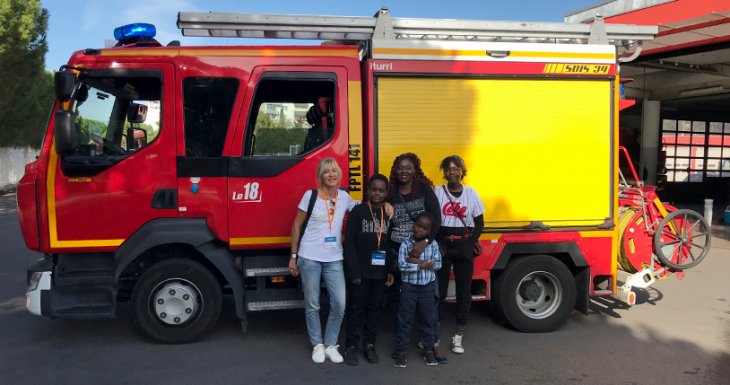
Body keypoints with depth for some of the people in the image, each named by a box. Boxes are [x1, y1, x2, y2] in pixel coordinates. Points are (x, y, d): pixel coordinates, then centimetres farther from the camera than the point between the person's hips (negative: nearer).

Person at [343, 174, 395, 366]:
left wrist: (391, 270, 3)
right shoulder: (358, 211, -6)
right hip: (360, 271, -3)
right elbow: (349, 243, -9)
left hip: (380, 271, 4)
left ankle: (369, 344, 25)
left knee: (374, 308, 12)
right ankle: (351, 346, 16)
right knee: (356, 308, 5)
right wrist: (354, 271, -14)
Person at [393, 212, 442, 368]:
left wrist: (416, 261, -16)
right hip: (409, 286, -2)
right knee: (405, 320, 5)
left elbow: (437, 264, -8)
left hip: (427, 286, 2)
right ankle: (401, 350, 16)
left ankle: (428, 349, 27)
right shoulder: (405, 244, -9)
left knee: (427, 319, 13)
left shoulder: (433, 244, -1)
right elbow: (402, 266, -17)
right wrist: (422, 265, -20)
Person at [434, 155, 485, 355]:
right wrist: (436, 244, -12)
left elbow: (479, 224, 6)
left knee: (464, 292, 7)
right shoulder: (438, 192, -2)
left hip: (464, 248, 2)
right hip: (442, 246, -2)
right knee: (438, 290, 3)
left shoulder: (471, 193, 2)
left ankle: (458, 336, 19)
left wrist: (471, 242, -6)